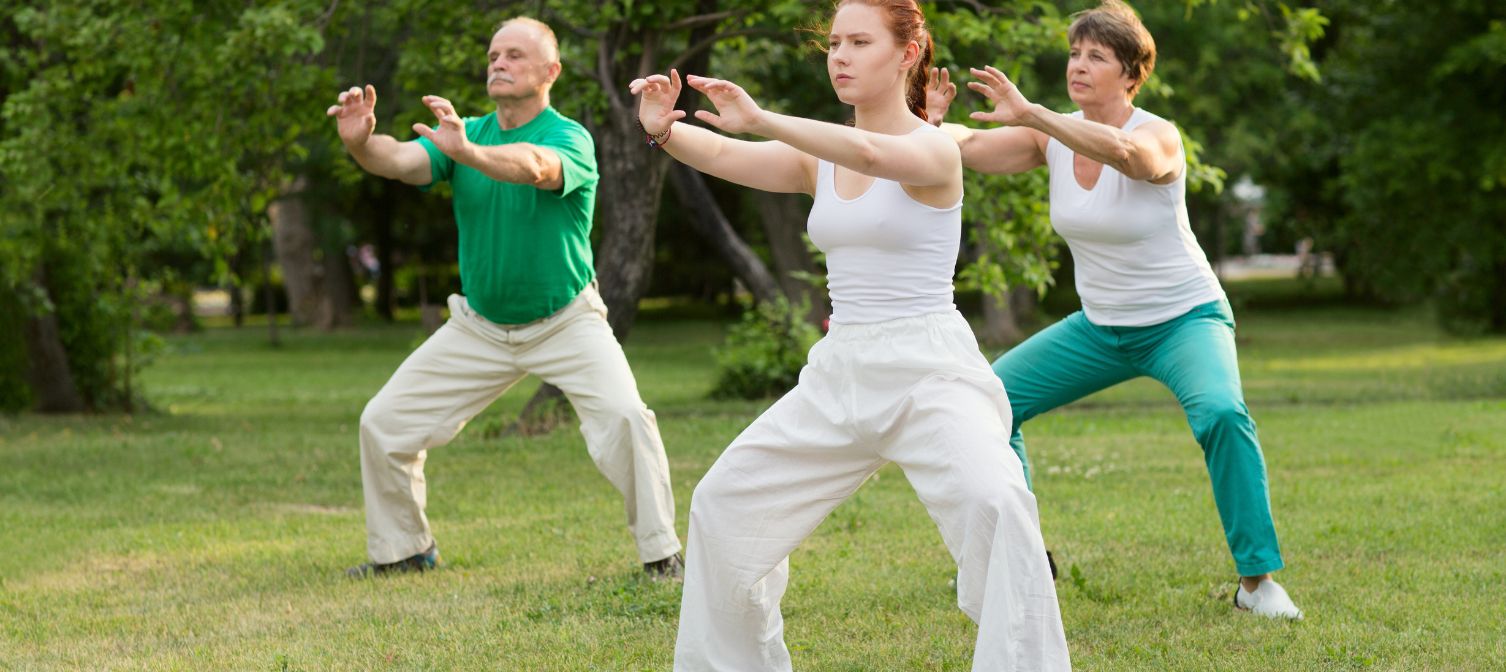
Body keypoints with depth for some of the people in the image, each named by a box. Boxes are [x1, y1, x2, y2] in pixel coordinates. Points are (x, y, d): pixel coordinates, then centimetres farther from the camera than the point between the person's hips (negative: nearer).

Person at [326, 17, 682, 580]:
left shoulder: (569, 138, -17)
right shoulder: (463, 132, -2)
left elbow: (536, 168, -41)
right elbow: (401, 161, -21)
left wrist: (468, 152, -61)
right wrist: (361, 142, -44)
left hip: (565, 322, -5)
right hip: (479, 327, 5)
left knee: (624, 417, -27)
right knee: (384, 423, 2)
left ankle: (662, 554, -12)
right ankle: (402, 549, 23)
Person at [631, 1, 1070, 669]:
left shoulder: (934, 149, -10)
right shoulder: (819, 157, 8)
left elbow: (869, 152, -32)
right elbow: (725, 156, -7)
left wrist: (759, 120, -41)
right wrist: (664, 130, -28)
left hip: (928, 369, -7)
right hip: (840, 374, 7)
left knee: (994, 505, -31)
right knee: (725, 501, 13)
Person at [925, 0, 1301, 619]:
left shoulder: (1158, 137, -21)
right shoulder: (1054, 133, -4)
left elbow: (1122, 151, -45)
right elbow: (967, 149, -13)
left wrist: (1028, 114, -55)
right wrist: (931, 120, -36)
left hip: (1184, 320, -6)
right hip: (1100, 328, 6)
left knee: (1221, 412, -33)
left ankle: (1257, 580, -22)